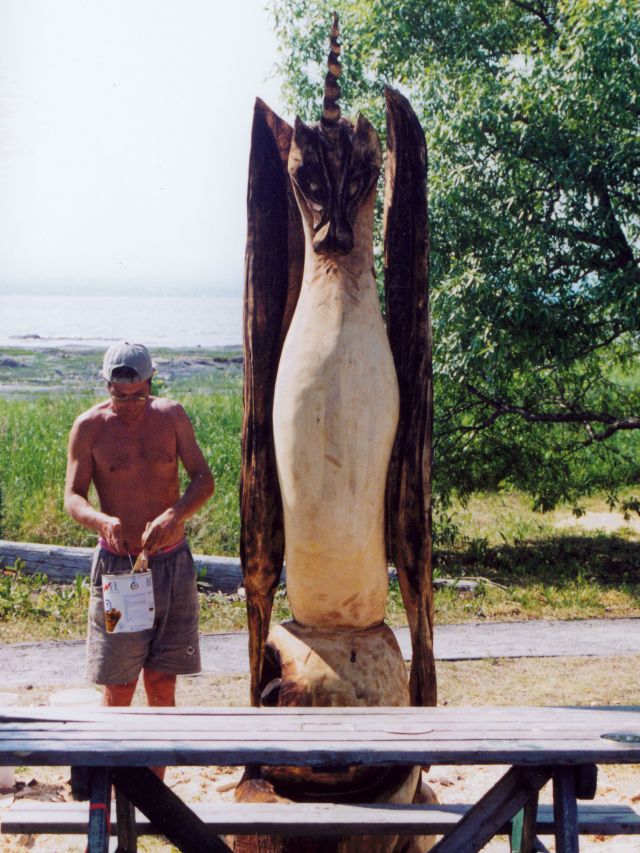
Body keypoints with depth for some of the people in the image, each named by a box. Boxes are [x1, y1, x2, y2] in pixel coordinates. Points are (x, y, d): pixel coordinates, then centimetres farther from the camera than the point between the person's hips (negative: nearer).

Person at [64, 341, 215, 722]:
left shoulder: (171, 415, 0)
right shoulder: (90, 427, -5)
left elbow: (204, 479, -3)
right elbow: (73, 496, -6)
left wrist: (175, 513, -23)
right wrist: (103, 520, -29)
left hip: (173, 563, 2)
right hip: (118, 563, -2)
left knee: (161, 683, 7)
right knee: (119, 687, 1)